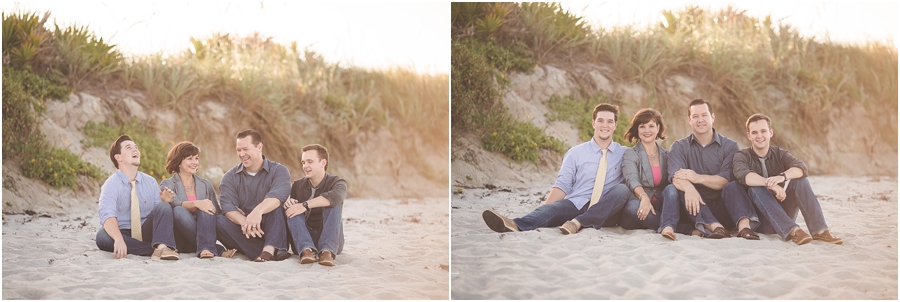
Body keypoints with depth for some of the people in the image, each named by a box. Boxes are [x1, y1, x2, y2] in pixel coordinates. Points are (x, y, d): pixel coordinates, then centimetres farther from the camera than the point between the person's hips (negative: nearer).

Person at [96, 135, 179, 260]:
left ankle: (161, 246, -44)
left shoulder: (151, 182, 8)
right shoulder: (111, 185, -7)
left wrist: (165, 202, -20)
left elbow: (160, 212, 4)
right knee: (102, 236, -36)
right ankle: (157, 249, -35)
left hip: (146, 232, 3)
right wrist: (118, 239, -43)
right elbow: (107, 216, -24)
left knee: (164, 207, -21)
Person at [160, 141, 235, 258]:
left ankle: (206, 248, -47)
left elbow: (217, 212, 12)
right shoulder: (167, 185, 8)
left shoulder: (205, 185, 19)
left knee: (205, 209, -25)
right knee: (179, 211, -32)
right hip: (181, 241, -2)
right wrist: (195, 203, -34)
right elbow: (174, 203, -15)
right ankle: (219, 250, -39)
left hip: (203, 232, 2)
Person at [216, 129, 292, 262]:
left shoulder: (278, 171, 1)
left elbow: (277, 196, -21)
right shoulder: (231, 177, 10)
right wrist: (243, 221, -32)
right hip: (244, 234, 2)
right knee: (219, 221, -24)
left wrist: (258, 211, -43)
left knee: (275, 206, -26)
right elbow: (227, 207, -9)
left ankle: (269, 249, -49)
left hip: (271, 233, -2)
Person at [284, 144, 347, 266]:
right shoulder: (297, 185, 8)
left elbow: (336, 196, -30)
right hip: (303, 240, 3)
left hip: (332, 241, -3)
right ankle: (307, 250, -40)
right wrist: (286, 201, -26)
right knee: (290, 207, -19)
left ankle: (327, 251, -38)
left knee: (332, 203, -23)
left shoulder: (336, 182, -5)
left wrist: (305, 205, -37)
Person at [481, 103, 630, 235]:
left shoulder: (624, 153, 14)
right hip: (576, 205, 0)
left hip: (605, 213, 0)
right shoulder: (575, 153, 12)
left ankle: (578, 222, -40)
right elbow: (562, 185, 5)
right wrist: (545, 208, -11)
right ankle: (516, 225, -61)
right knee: (552, 209, -31)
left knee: (622, 189, -29)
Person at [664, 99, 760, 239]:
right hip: (696, 210, 0)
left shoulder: (729, 146, 7)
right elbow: (676, 177, -12)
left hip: (723, 211, 0)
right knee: (671, 189, -27)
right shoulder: (679, 147, 8)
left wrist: (698, 178, -21)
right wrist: (689, 188, -36)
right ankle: (716, 227, -48)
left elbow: (728, 179, -8)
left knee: (733, 186, -27)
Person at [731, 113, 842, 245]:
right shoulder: (742, 156, -1)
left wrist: (782, 177, -38)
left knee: (800, 180, -17)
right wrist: (770, 184, -43)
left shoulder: (780, 154, 7)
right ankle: (792, 231, -41)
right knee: (755, 188, -29)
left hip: (782, 214, 3)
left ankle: (819, 230, -29)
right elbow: (743, 175, -27)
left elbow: (801, 168, -16)